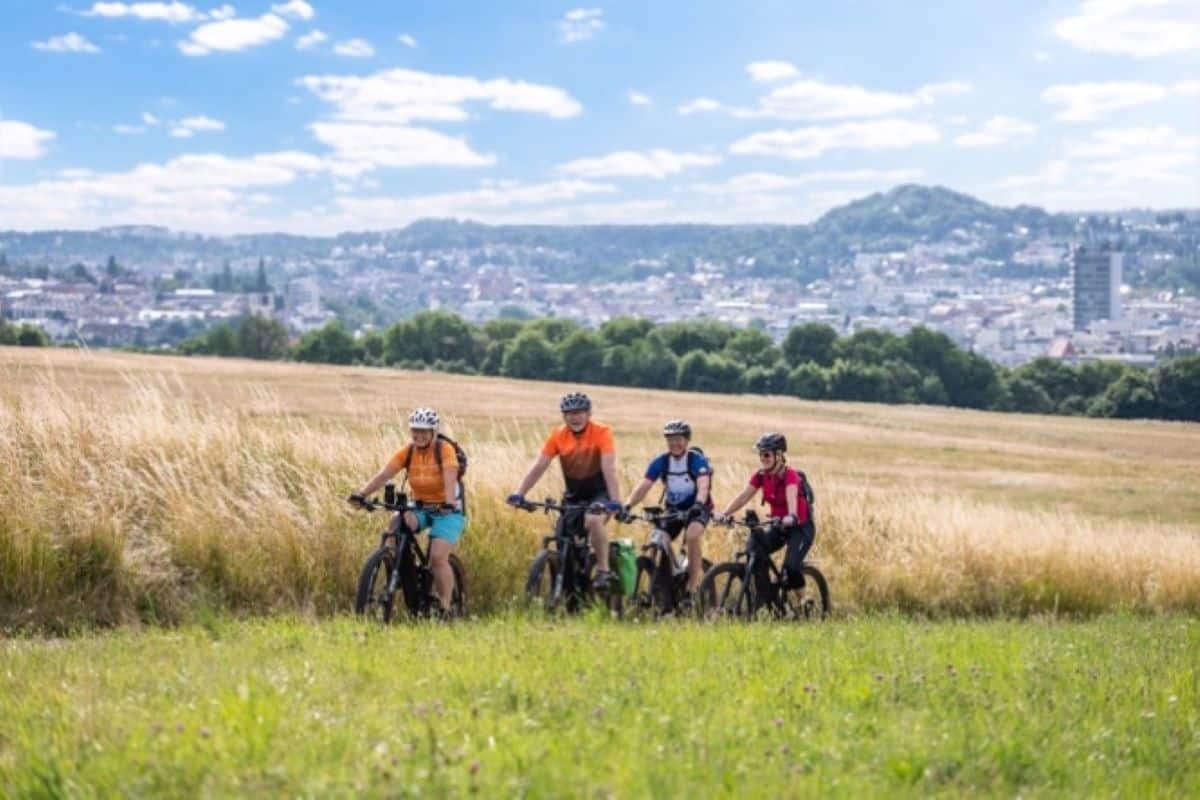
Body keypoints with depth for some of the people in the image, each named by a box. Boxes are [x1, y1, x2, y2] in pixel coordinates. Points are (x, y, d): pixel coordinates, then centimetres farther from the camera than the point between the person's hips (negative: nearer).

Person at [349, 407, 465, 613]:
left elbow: (450, 478, -31)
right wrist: (361, 494, -32)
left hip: (446, 510, -4)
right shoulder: (407, 452, -6)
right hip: (419, 508, 4)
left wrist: (449, 503, -50)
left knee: (438, 557, -19)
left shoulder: (445, 449, -16)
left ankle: (445, 608, -7)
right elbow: (384, 474, -17)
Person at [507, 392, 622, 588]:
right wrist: (519, 493, -24)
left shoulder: (602, 433, -18)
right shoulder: (558, 435, -7)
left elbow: (609, 468, -27)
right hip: (573, 494, 5)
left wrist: (615, 501, -38)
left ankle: (603, 570, -19)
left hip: (599, 492, -5)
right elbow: (539, 466, -12)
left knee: (593, 521, -32)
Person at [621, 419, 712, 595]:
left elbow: (703, 485, -33)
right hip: (673, 508, 4)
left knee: (692, 535, -33)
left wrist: (698, 504, -54)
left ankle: (693, 586, -24)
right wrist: (627, 506, -34)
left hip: (697, 509, -4)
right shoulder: (661, 462, -8)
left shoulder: (697, 460, -18)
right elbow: (644, 486, -17)